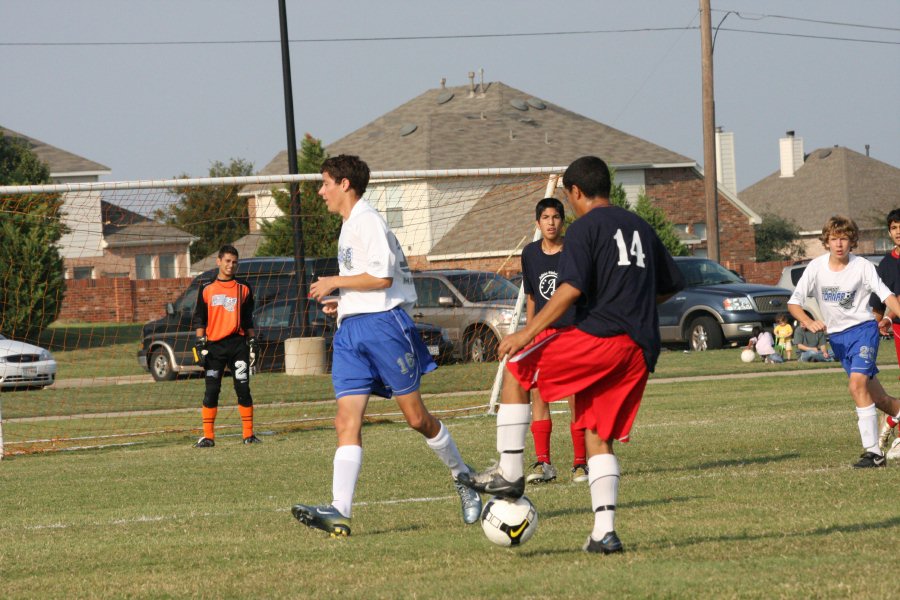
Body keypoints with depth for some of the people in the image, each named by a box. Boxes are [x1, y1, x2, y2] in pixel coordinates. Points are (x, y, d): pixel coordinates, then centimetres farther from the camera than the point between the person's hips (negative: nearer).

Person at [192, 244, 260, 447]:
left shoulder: (243, 289, 10)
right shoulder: (207, 290, 8)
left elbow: (248, 320, 15)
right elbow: (199, 319, 8)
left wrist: (252, 343, 8)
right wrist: (200, 344, -2)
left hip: (238, 344, 0)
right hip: (214, 345, 0)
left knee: (243, 389, -3)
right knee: (211, 391, -2)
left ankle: (248, 434, 4)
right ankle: (208, 436, 2)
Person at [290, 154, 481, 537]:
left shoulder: (367, 221, -9)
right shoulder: (349, 227, 21)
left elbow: (383, 277, -19)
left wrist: (334, 283, -11)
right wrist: (341, 302, 15)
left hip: (382, 323, -9)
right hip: (350, 330, 9)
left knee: (416, 417, 0)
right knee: (347, 422, -6)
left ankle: (463, 478, 20)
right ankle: (340, 511, -17)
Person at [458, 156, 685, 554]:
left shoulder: (586, 227, -3)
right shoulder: (640, 227, 20)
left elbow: (570, 289, -14)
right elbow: (670, 285, 27)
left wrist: (528, 333, -13)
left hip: (600, 337, -7)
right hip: (640, 350, 7)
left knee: (516, 368, 9)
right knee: (598, 437, 11)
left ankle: (509, 473, 4)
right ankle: (604, 532, -1)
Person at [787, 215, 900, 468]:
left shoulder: (862, 266, -10)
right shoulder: (816, 267, -4)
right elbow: (793, 303, -2)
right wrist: (809, 323, -20)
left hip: (863, 329, -4)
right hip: (837, 337, 4)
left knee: (857, 384, -25)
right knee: (877, 398, 6)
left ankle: (873, 451, -23)